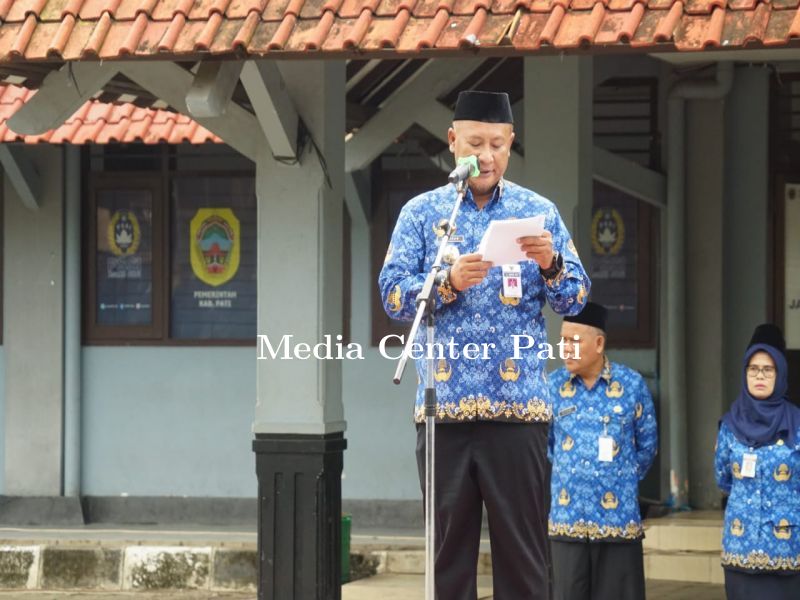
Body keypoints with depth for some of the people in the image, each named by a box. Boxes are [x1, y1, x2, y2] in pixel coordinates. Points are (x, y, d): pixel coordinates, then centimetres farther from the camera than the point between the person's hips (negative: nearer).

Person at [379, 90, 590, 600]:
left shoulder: (540, 212, 9)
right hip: (444, 404, 0)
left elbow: (576, 299, 4)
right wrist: (449, 283, -18)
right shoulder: (421, 213, 8)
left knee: (522, 542, 0)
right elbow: (393, 294, -1)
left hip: (519, 404, 0)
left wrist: (551, 265, -16)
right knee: (449, 544, 5)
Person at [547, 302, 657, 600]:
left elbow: (647, 443, 9)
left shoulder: (631, 384, -1)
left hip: (618, 516, -1)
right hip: (567, 516, 2)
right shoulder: (553, 386, 3)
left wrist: (625, 478, 11)